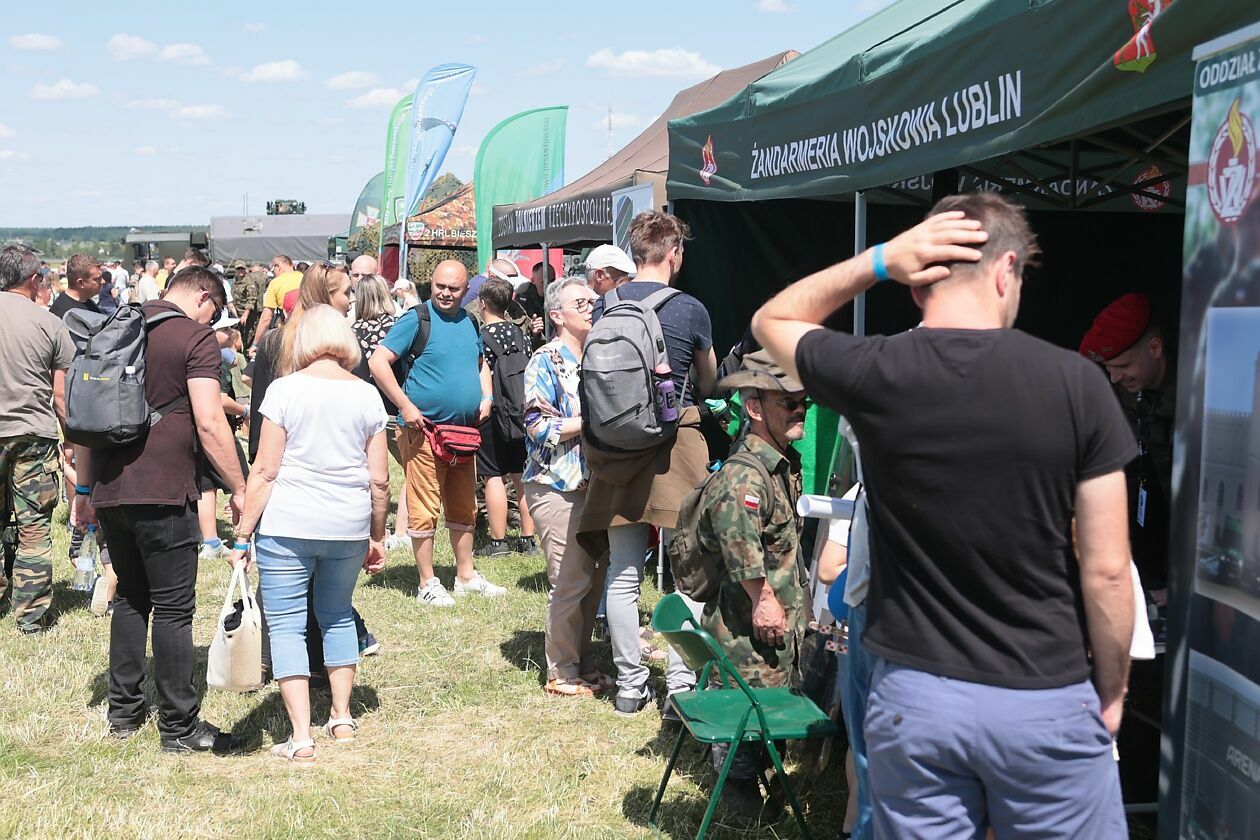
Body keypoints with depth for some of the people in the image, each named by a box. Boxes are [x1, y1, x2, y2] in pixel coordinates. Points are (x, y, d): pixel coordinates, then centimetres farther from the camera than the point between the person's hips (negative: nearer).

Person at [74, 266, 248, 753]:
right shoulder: (195, 337, -8)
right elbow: (209, 423, -16)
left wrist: (85, 487, 21)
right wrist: (239, 489, -8)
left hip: (110, 491, 7)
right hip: (164, 494, -7)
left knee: (130, 597, 20)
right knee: (173, 608, 2)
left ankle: (123, 711, 25)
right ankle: (179, 726, 8)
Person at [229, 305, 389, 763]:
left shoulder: (285, 389, -6)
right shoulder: (367, 395, 3)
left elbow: (265, 471, -8)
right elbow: (379, 479, 4)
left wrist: (242, 535, -2)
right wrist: (377, 536, 17)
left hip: (288, 524, -4)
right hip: (349, 527, 4)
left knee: (286, 625, 3)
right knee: (338, 616, 21)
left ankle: (301, 737, -1)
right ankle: (342, 718, 27)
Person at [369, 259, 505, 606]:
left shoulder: (470, 323, 12)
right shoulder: (417, 320, -8)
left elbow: (481, 364, 28)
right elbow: (378, 362, -13)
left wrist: (486, 397, 9)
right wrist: (405, 406, -17)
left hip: (464, 431, 7)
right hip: (424, 430, -7)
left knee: (464, 508, 15)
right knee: (424, 510, -1)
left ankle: (466, 576, 26)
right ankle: (427, 583, 8)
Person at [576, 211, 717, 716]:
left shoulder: (605, 306, 4)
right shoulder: (690, 310, -5)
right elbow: (708, 384, 11)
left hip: (616, 447, 4)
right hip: (674, 444, -4)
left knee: (623, 574, 9)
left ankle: (630, 685, 17)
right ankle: (680, 684, 5)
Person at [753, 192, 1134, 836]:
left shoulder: (873, 375, -8)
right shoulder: (1075, 383, -10)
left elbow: (773, 320, 14)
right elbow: (1106, 571, -7)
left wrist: (877, 261, 2)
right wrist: (1112, 691, 8)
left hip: (914, 696, 1)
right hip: (1047, 702, -1)